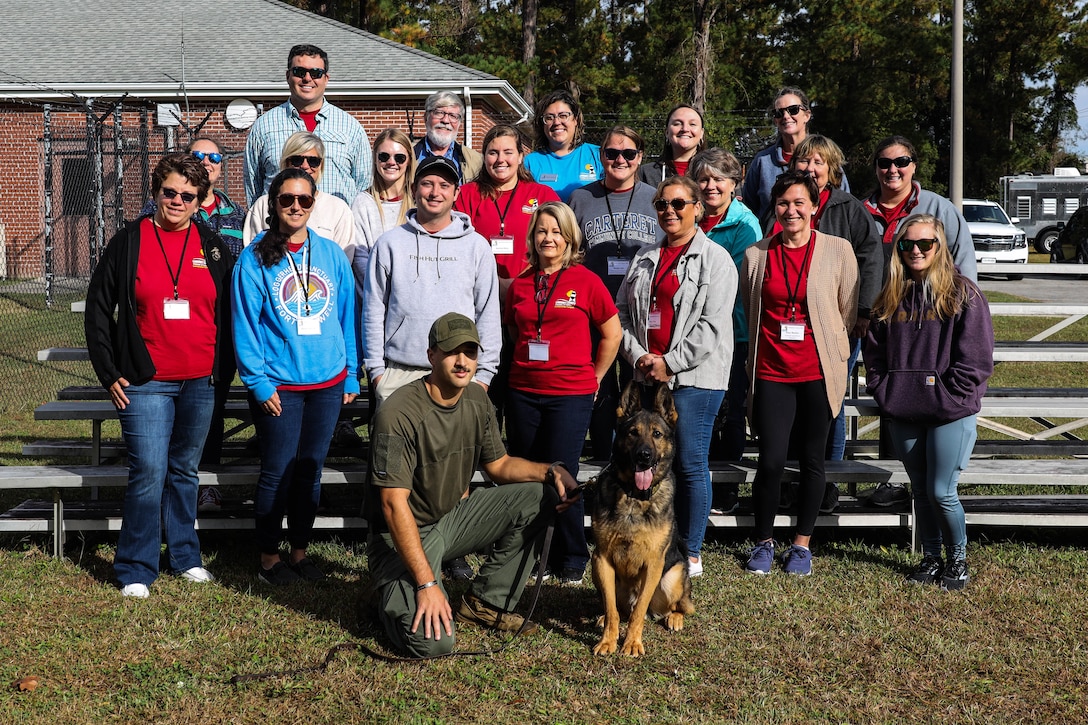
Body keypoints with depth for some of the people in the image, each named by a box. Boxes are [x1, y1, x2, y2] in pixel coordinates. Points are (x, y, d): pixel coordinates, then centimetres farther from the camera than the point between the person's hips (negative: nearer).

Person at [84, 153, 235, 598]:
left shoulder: (213, 247, 6)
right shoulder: (128, 243, 0)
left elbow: (230, 313, 13)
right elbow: (98, 310, 3)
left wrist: (224, 371, 7)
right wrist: (110, 374, -1)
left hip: (200, 384, 3)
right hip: (145, 382, -3)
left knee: (185, 471, 14)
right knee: (149, 473, -7)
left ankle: (185, 556, 27)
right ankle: (136, 570, 4)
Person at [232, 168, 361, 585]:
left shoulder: (331, 254, 6)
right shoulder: (256, 258, -4)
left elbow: (347, 316, 9)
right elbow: (245, 325, -6)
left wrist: (351, 375, 7)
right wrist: (259, 382, -11)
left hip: (327, 382, 4)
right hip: (279, 385, -3)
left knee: (310, 470, 11)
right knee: (278, 472, 2)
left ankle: (300, 552, 24)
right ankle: (269, 558, 15)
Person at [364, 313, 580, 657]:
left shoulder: (477, 400, 0)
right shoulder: (399, 413, -25)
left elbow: (498, 464, 13)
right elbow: (394, 505, -27)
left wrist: (550, 471, -8)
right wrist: (426, 583, -30)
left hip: (454, 518, 8)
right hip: (403, 534, -7)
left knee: (538, 496, -5)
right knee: (434, 640, -26)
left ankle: (485, 602, 3)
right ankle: (393, 593, 10)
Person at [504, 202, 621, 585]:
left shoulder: (585, 281, -3)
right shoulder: (520, 284, 8)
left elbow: (612, 334, 3)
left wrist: (593, 378, 5)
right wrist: (527, 364, 12)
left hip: (571, 394, -4)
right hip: (523, 393, 4)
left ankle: (571, 560, 11)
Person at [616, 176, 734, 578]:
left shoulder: (715, 258, -2)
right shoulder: (645, 258, 16)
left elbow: (711, 324, -10)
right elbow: (623, 312, 14)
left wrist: (670, 363, -12)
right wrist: (639, 355, -2)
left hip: (694, 377, -5)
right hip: (649, 376, 6)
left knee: (690, 464, -3)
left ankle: (691, 553, 6)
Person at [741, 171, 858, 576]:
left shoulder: (838, 250, 0)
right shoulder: (756, 255, 5)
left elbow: (849, 313, 7)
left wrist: (836, 357, 6)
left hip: (818, 372, -1)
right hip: (771, 373, 1)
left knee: (812, 460, 7)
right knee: (771, 461, -3)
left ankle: (802, 544, 21)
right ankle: (764, 542, 16)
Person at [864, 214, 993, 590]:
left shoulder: (964, 294, -4)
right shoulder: (891, 298, 9)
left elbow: (975, 358, -7)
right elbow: (874, 352, 12)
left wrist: (947, 398, -12)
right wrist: (884, 394, 1)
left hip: (950, 414, -4)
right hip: (903, 415, 4)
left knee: (941, 492, -4)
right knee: (920, 491, 12)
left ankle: (957, 559, 17)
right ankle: (931, 558, 27)